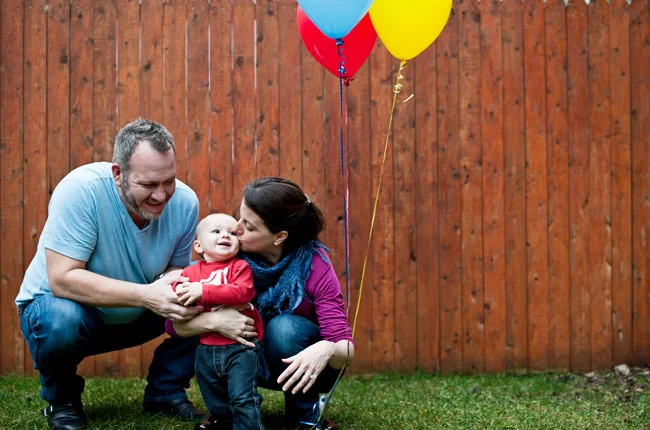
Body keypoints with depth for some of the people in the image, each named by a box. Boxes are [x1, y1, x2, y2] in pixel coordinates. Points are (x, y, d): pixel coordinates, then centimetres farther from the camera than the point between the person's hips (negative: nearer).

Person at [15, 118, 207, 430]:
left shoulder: (184, 202, -15)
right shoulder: (81, 190, -30)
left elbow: (177, 268, -4)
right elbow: (62, 278, -34)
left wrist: (176, 283, -31)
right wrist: (146, 295, -42)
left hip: (134, 316, 4)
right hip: (55, 303, -4)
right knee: (60, 320, -38)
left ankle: (165, 392, 6)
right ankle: (61, 400, -5)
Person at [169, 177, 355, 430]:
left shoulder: (314, 265, -25)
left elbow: (346, 347, -28)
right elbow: (175, 322, -20)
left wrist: (327, 350, -52)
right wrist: (212, 320, -41)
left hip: (303, 365, -2)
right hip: (258, 362, 2)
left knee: (283, 326, -32)